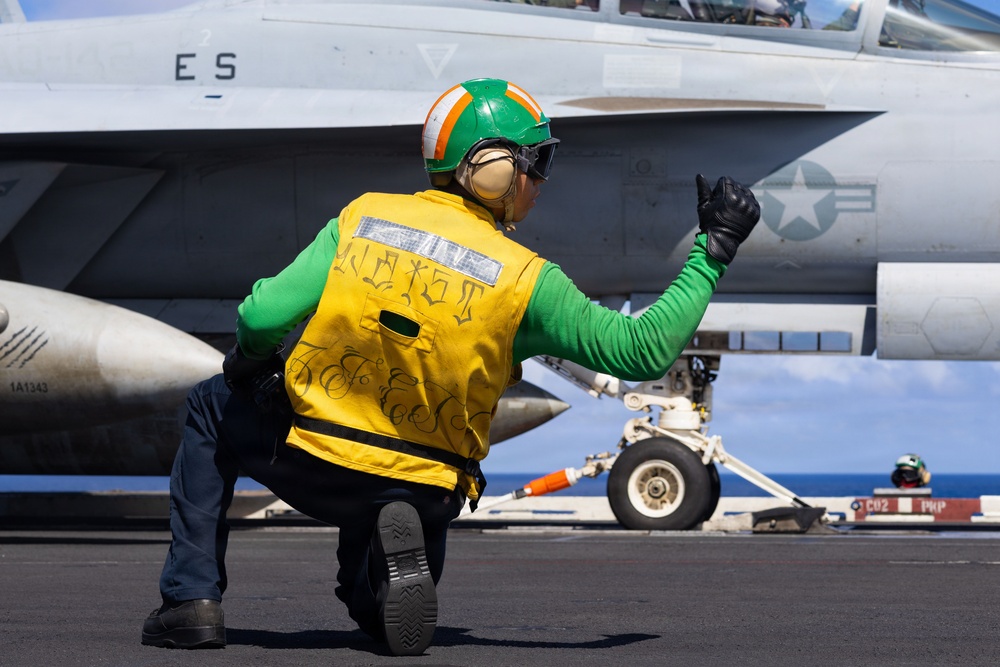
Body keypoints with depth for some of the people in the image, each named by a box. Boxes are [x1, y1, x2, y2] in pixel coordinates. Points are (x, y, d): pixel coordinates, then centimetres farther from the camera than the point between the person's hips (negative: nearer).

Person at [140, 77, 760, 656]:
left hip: (311, 464, -1)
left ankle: (193, 598, 18)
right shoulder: (526, 281, -10)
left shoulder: (363, 216, -6)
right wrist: (712, 253, 1)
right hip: (424, 494, 1)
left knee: (214, 404, 31)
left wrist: (249, 361, 12)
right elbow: (642, 349, -11)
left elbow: (265, 316, -11)